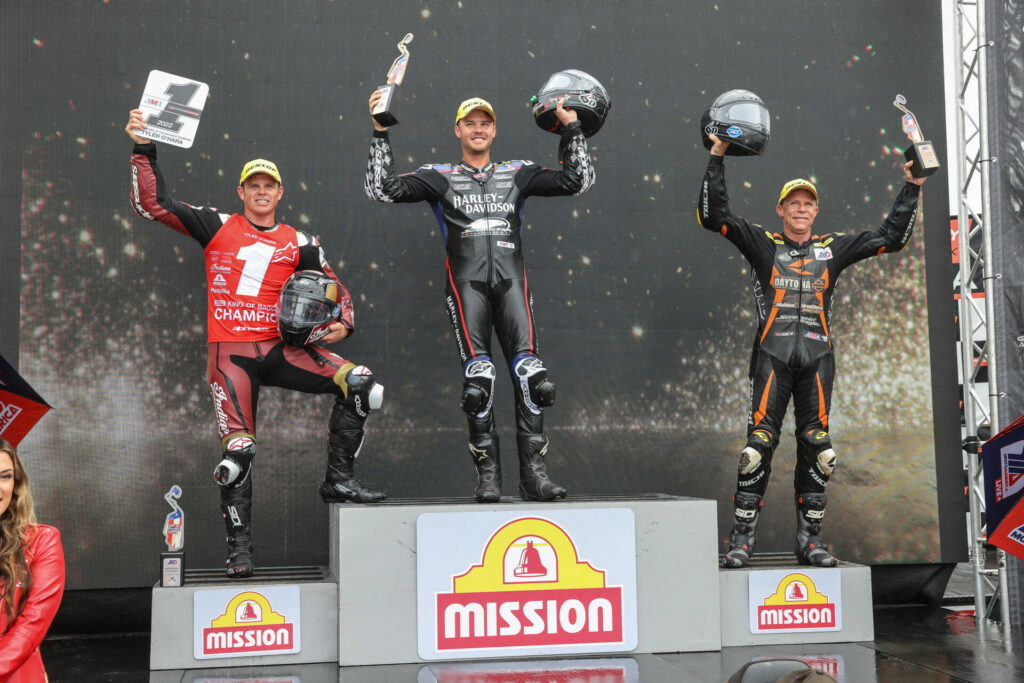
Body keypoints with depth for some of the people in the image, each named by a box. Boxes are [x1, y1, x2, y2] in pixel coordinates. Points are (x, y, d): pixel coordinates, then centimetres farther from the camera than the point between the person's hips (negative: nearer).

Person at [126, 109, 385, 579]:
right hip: (230, 352, -2)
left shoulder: (299, 244, 12)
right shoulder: (217, 227, 7)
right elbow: (151, 203, 3)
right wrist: (144, 149, -6)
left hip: (280, 349, 2)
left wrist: (343, 323, -4)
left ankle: (338, 480, -5)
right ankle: (239, 545, 5)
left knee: (359, 384, -16)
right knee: (238, 449, -11)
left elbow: (336, 290, 16)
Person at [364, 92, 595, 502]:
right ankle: (487, 473, -5)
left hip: (511, 278, 2)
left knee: (529, 371, -12)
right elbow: (382, 189, 8)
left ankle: (533, 472, -8)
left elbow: (577, 181, 18)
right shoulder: (440, 177, 17)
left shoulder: (518, 173, 22)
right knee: (478, 377, -14)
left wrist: (571, 127, 14)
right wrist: (381, 132, 4)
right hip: (466, 279, -1)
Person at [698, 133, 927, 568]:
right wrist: (717, 159, -2)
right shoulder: (762, 244, 11)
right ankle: (742, 537, -3)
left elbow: (892, 237, 21)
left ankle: (810, 539, 10)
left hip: (817, 354, 3)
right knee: (759, 442, -9)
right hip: (773, 353, -3)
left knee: (816, 447, 2)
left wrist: (911, 187, 18)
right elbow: (713, 215, 2)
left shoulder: (832, 248, 18)